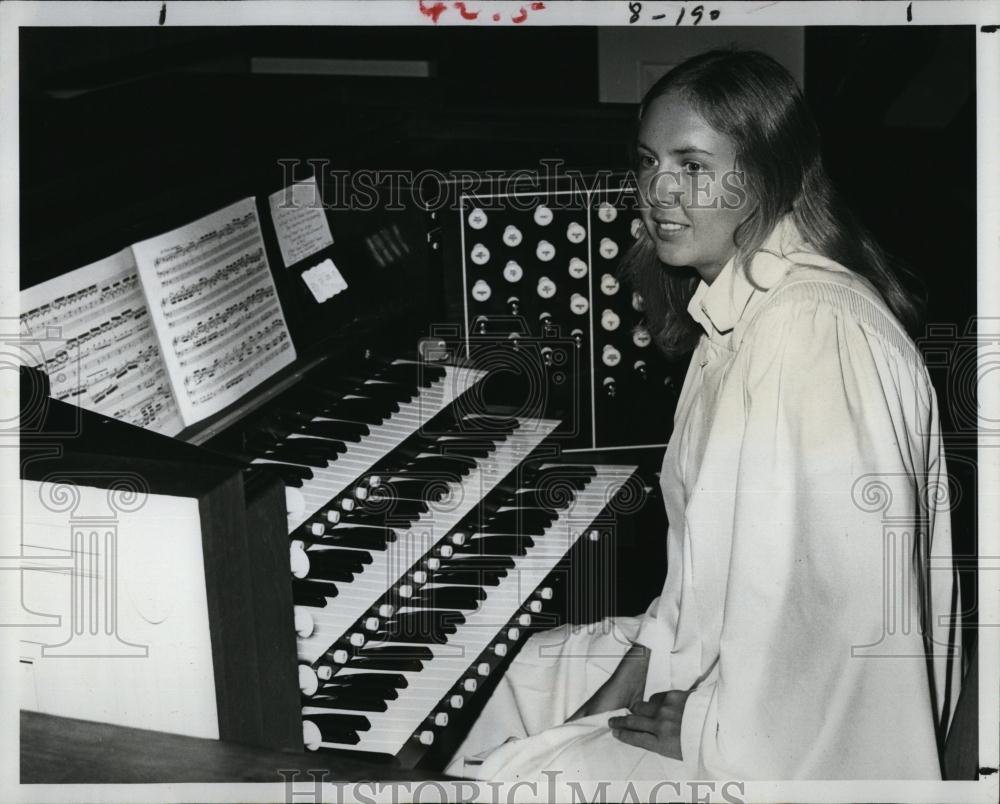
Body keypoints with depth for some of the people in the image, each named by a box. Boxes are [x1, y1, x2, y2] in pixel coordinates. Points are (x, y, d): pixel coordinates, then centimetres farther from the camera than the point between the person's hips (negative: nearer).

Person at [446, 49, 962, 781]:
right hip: (736, 659, 10)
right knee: (531, 674, 16)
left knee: (509, 778, -9)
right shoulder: (739, 309, 7)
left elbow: (839, 600, -29)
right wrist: (638, 674, 6)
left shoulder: (814, 333, -26)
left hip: (802, 740, -10)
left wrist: (707, 729, -18)